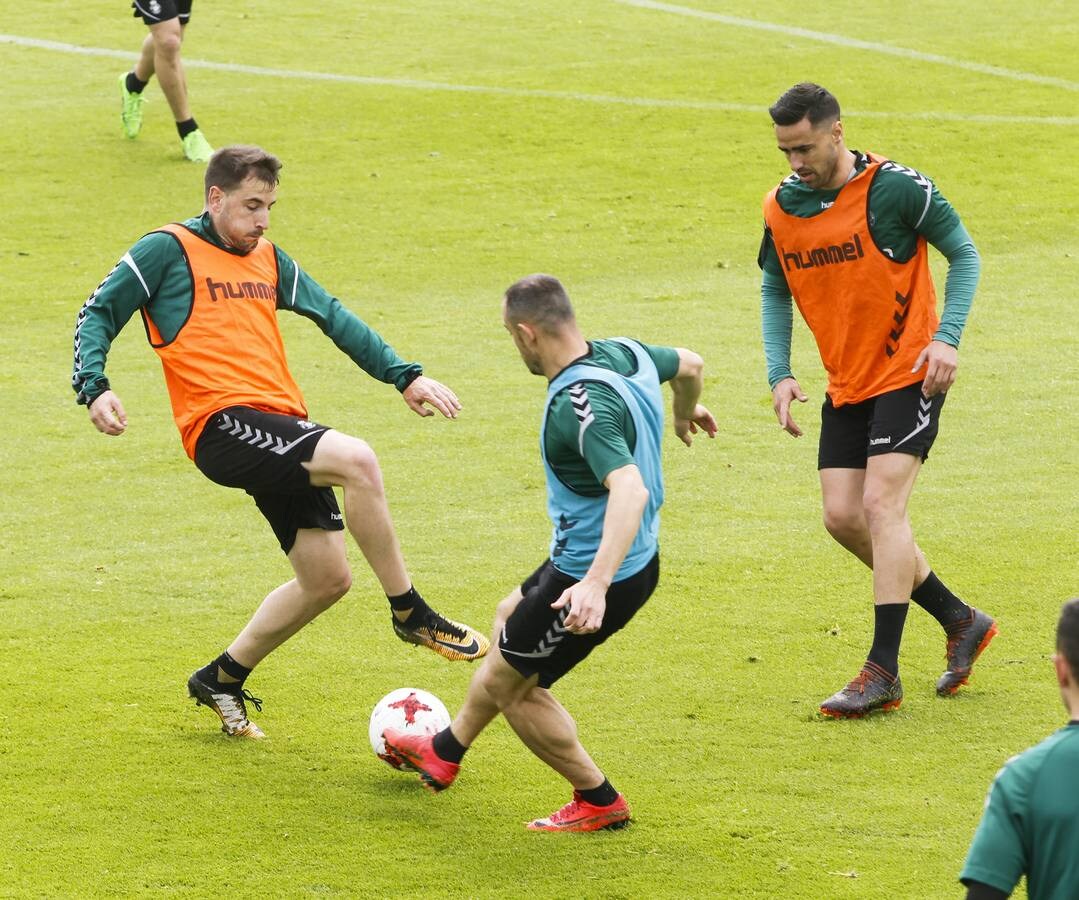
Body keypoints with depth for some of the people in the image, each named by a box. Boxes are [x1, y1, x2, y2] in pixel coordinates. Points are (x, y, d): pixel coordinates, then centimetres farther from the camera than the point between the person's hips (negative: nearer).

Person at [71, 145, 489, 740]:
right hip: (221, 423, -8)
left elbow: (335, 318, 25)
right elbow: (98, 315, 2)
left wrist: (405, 377, 19)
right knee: (357, 461, -28)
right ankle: (409, 614, -16)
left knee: (327, 578, 4)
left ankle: (221, 680, 23)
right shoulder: (167, 251, 2)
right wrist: (94, 388, -15)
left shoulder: (268, 261, 20)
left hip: (281, 429, 8)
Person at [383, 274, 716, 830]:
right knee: (508, 621, 31)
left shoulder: (578, 404, -32)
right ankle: (445, 752, 51)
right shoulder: (625, 354, -5)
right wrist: (686, 412, 42)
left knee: (506, 683, 8)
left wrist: (597, 584, -52)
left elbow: (630, 488, -44)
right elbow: (689, 364, 18)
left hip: (597, 575, -10)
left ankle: (597, 801, 21)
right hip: (640, 558, 10)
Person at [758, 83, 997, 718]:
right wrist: (780, 374, 3)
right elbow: (775, 290, 15)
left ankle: (883, 672, -13)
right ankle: (961, 621, 19)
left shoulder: (896, 188, -15)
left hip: (909, 375, -6)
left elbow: (964, 254, -5)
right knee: (843, 517, 1)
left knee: (882, 506, -16)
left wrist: (946, 338, -17)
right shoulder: (782, 208, 1)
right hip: (846, 386, 6)